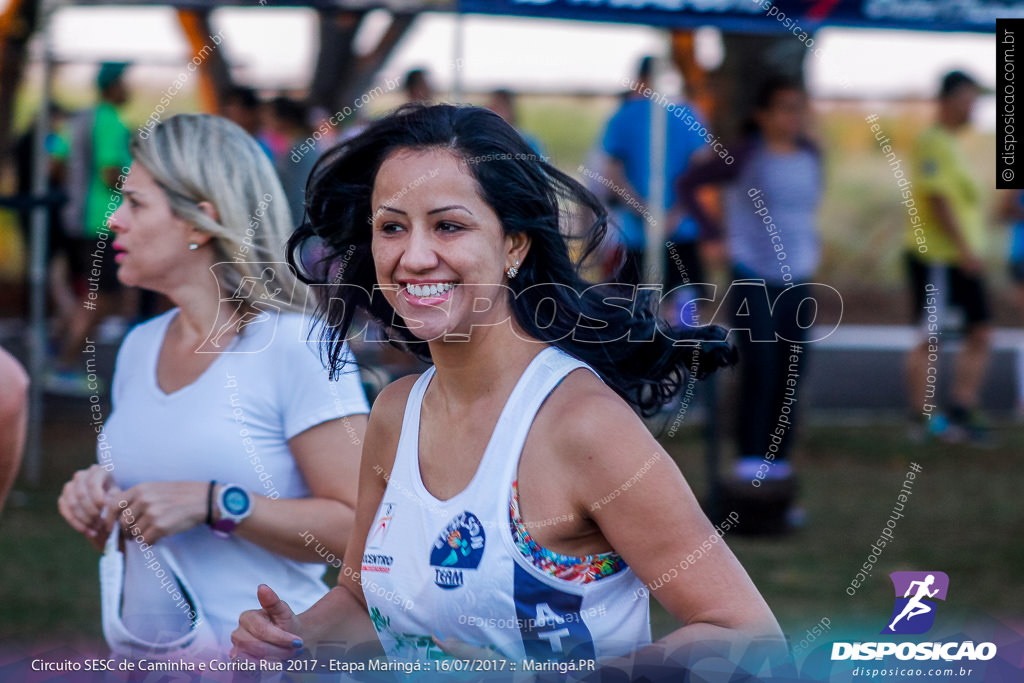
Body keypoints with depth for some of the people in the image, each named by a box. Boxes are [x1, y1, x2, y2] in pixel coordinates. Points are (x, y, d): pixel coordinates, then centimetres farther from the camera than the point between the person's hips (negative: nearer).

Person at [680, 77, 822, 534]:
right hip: (753, 279, -6)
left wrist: (811, 241, 14)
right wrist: (713, 231, -9)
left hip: (797, 280, 6)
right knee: (759, 372, -14)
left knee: (790, 378, 7)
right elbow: (688, 184, -3)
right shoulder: (745, 158, -9)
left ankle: (779, 472, 14)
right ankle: (749, 466, -10)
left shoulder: (809, 155, 8)